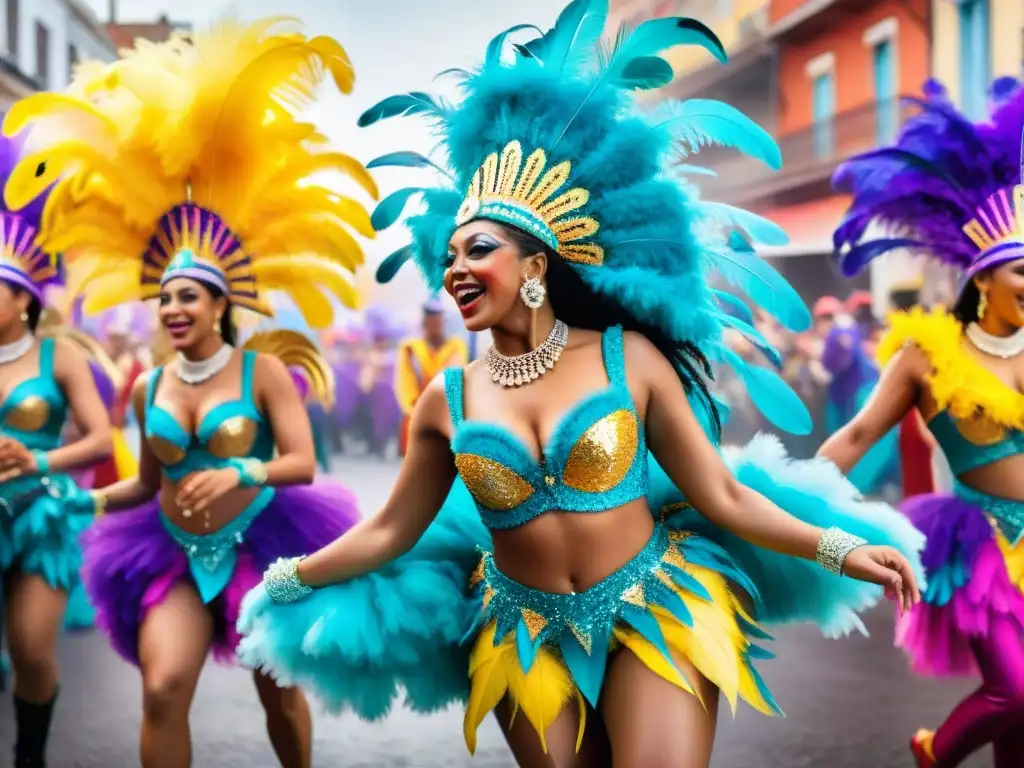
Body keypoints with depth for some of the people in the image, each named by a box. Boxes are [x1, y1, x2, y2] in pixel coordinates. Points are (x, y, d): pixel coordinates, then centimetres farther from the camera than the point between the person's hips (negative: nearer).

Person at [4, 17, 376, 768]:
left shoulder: (263, 370, -10)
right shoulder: (149, 388, 4)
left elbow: (302, 464, -15)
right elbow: (149, 483, 14)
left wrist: (242, 472, -32)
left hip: (258, 545, -3)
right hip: (174, 554, 3)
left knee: (279, 690, 11)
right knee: (163, 687, -15)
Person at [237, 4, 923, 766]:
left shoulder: (630, 358, -9)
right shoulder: (447, 400, -3)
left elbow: (722, 495, -8)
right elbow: (390, 531, 6)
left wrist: (839, 549, -15)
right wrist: (292, 578, 7)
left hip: (653, 610, -2)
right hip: (525, 638, 3)